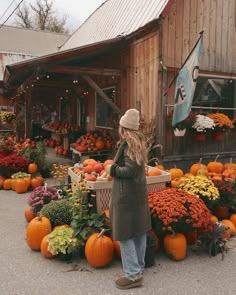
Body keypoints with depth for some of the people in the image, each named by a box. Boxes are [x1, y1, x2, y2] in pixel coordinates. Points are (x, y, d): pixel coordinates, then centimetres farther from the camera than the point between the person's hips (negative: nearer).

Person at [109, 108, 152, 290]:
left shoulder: (128, 143, -17)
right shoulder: (138, 141, 9)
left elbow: (130, 170, -24)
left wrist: (114, 169, -10)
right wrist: (117, 167, 4)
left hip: (127, 195, -9)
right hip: (139, 192, 10)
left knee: (125, 234, 0)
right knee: (139, 232, 16)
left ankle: (133, 274, 8)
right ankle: (139, 267, 30)